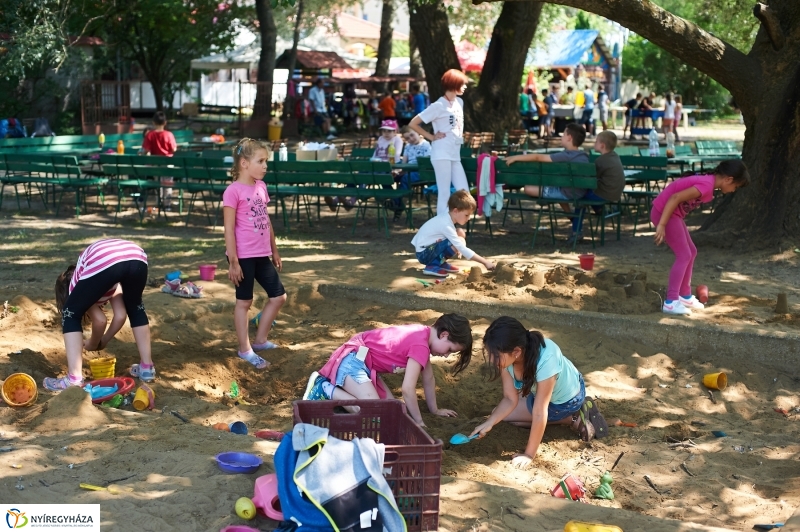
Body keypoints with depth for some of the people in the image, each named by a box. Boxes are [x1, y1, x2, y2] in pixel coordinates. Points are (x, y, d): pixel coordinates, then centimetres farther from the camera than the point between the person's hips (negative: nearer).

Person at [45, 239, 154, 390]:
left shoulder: (75, 283, 31)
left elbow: (99, 320, 22)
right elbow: (121, 315, 33)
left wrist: (93, 344, 40)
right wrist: (103, 341, 47)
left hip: (102, 263, -5)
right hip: (137, 258, 5)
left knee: (71, 314, 17)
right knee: (135, 307, 35)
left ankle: (74, 380, 9)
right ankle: (147, 368, 35)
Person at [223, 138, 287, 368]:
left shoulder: (261, 187, 9)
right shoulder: (234, 191, -15)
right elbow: (229, 229, -15)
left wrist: (274, 251, 20)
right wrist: (233, 262, -17)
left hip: (262, 255, 8)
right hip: (243, 256, -8)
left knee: (278, 296, 12)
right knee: (244, 301, 4)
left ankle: (260, 340, 27)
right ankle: (245, 349, 15)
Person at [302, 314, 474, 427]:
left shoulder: (424, 334, 8)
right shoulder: (421, 346, -22)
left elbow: (428, 379, 19)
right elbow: (407, 389, -23)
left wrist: (435, 410, 24)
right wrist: (419, 422, -12)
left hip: (360, 360, 10)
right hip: (352, 360, -10)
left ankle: (341, 384, 14)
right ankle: (324, 388, -8)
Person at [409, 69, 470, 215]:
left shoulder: (459, 102, 12)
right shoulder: (439, 106, -10)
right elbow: (413, 124, -9)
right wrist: (432, 137, -8)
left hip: (455, 155, 8)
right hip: (442, 155, -8)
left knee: (464, 192, 3)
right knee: (444, 193, -6)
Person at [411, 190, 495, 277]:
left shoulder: (446, 218, 2)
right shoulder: (446, 225, -25)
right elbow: (462, 249, -27)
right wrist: (485, 262, -26)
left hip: (430, 247, 10)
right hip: (423, 254, -10)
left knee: (460, 233, 7)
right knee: (459, 241, -26)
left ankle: (441, 263, 10)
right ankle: (432, 266, -13)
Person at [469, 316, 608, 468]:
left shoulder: (545, 360, -44)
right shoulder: (507, 356, -26)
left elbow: (539, 412, -37)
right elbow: (510, 399, -15)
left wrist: (529, 455, -31)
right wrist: (489, 423, -31)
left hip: (568, 398, -6)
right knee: (499, 414, 9)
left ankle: (573, 419, 1)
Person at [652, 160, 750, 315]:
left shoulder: (708, 182, 9)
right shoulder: (707, 185, -21)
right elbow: (675, 198, -28)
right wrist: (662, 225, -29)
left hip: (673, 213, 10)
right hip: (664, 212, -10)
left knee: (691, 252, 16)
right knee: (684, 255, -7)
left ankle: (685, 296, 26)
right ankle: (670, 302, -6)